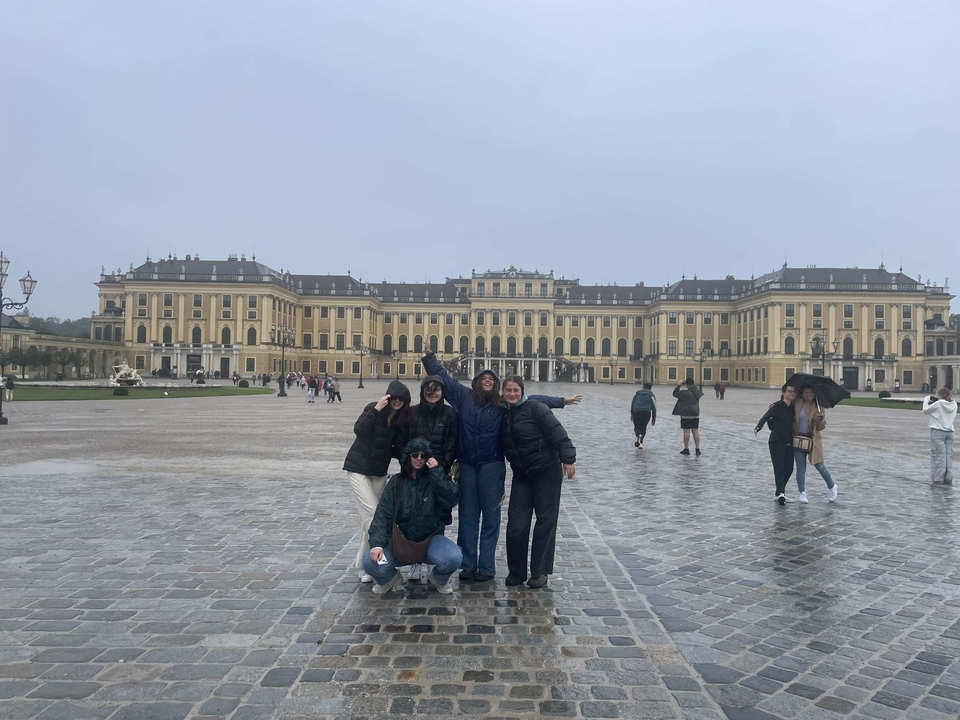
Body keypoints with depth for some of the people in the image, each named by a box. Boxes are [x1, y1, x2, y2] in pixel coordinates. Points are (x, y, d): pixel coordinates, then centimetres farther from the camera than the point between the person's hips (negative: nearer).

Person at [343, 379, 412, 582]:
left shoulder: (403, 420, -1)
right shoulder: (374, 409, -12)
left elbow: (398, 450, 5)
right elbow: (359, 430, -28)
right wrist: (376, 410, -33)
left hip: (380, 471, 5)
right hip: (359, 468, -5)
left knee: (368, 517, 10)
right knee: (372, 514, -15)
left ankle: (364, 564, 19)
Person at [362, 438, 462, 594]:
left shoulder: (435, 480, -2)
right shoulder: (397, 482, 0)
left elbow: (453, 499, -20)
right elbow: (383, 513, -10)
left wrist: (437, 472, -23)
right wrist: (377, 543, -24)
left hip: (430, 539, -1)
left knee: (453, 558, -29)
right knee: (371, 561, -23)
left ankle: (439, 579, 9)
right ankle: (391, 578, 13)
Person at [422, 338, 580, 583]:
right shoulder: (464, 395, 2)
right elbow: (443, 377, 7)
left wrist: (562, 401, 10)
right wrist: (429, 354, 3)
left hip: (491, 466, -1)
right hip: (467, 466, 1)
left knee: (490, 517, 5)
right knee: (467, 516, 8)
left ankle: (486, 567, 15)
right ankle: (468, 564, 19)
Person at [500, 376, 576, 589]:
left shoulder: (535, 408, -11)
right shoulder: (502, 415, 6)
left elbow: (557, 432, -17)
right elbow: (503, 446, 15)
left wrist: (567, 458, -24)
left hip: (547, 472, -5)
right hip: (521, 476, 5)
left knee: (545, 522, 3)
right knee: (516, 525, 1)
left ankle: (540, 572, 15)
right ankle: (516, 571, 17)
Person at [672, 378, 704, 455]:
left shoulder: (684, 392, -14)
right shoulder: (697, 392, 1)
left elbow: (675, 393, -2)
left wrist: (679, 385, 3)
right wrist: (693, 385, 22)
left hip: (686, 415, -5)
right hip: (696, 415, 5)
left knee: (686, 431, 1)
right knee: (696, 431, 7)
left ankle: (686, 449, 7)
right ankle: (697, 449, 7)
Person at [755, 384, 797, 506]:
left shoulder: (793, 407, 10)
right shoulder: (778, 405, -9)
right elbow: (766, 416, -22)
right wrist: (758, 427, -38)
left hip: (789, 442, 6)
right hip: (777, 442, -6)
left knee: (789, 468, 10)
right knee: (779, 468, -11)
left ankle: (780, 490, 27)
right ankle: (780, 493, -14)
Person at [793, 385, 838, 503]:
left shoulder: (818, 407, -1)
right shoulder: (797, 404, -1)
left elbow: (820, 428, -1)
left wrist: (820, 419, -22)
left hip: (813, 439, -1)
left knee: (819, 466, -1)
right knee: (801, 468, 3)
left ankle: (832, 487, 24)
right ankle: (802, 493, 13)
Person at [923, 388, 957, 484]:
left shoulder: (938, 404, -12)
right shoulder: (954, 404, 5)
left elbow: (925, 411, -1)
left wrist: (927, 400, 13)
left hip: (938, 432, -5)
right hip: (950, 432, 5)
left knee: (938, 455, -2)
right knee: (948, 456, 8)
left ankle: (937, 479, -1)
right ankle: (948, 479, 11)